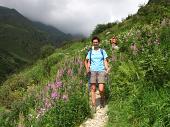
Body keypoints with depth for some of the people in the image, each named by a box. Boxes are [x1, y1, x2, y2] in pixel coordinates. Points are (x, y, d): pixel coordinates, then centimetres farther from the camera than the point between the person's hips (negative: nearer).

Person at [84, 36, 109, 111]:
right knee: (93, 89, -2)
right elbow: (87, 61, 11)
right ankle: (93, 107, 4)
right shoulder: (90, 52, 13)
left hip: (101, 71, -1)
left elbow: (105, 61, 9)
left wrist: (107, 69, -7)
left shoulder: (102, 51, 11)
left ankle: (102, 99, 23)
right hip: (92, 71, 1)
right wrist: (87, 69, -8)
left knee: (101, 90, -10)